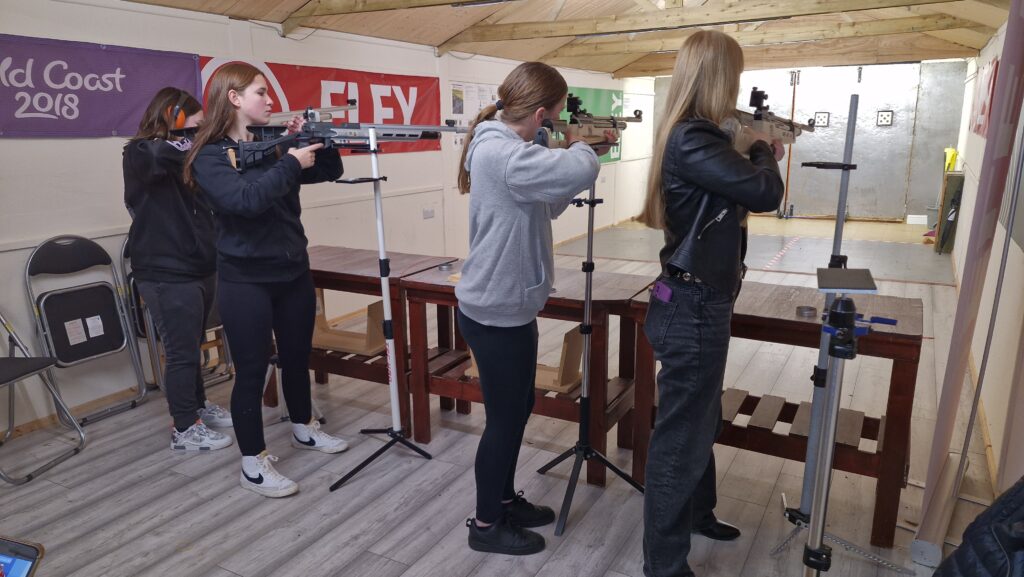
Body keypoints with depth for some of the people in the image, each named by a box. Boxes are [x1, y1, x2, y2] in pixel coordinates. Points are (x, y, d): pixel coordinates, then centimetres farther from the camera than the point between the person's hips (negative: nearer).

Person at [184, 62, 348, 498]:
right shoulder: (210, 156, -9)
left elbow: (330, 172, 11)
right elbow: (245, 200, -26)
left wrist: (317, 142, -7)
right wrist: (290, 164, -21)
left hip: (293, 271, 6)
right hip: (245, 280, -6)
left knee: (298, 355, 18)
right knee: (251, 369, 1)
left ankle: (303, 428, 39)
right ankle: (253, 463, 15)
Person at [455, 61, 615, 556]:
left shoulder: (502, 147, 11)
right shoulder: (501, 152, -23)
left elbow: (549, 199, 19)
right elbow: (577, 173, -33)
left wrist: (584, 149, 8)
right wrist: (579, 145, -10)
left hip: (507, 306, 10)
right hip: (496, 313, -10)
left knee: (518, 408, 21)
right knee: (504, 418, 5)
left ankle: (505, 500, 39)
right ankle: (486, 525, 25)